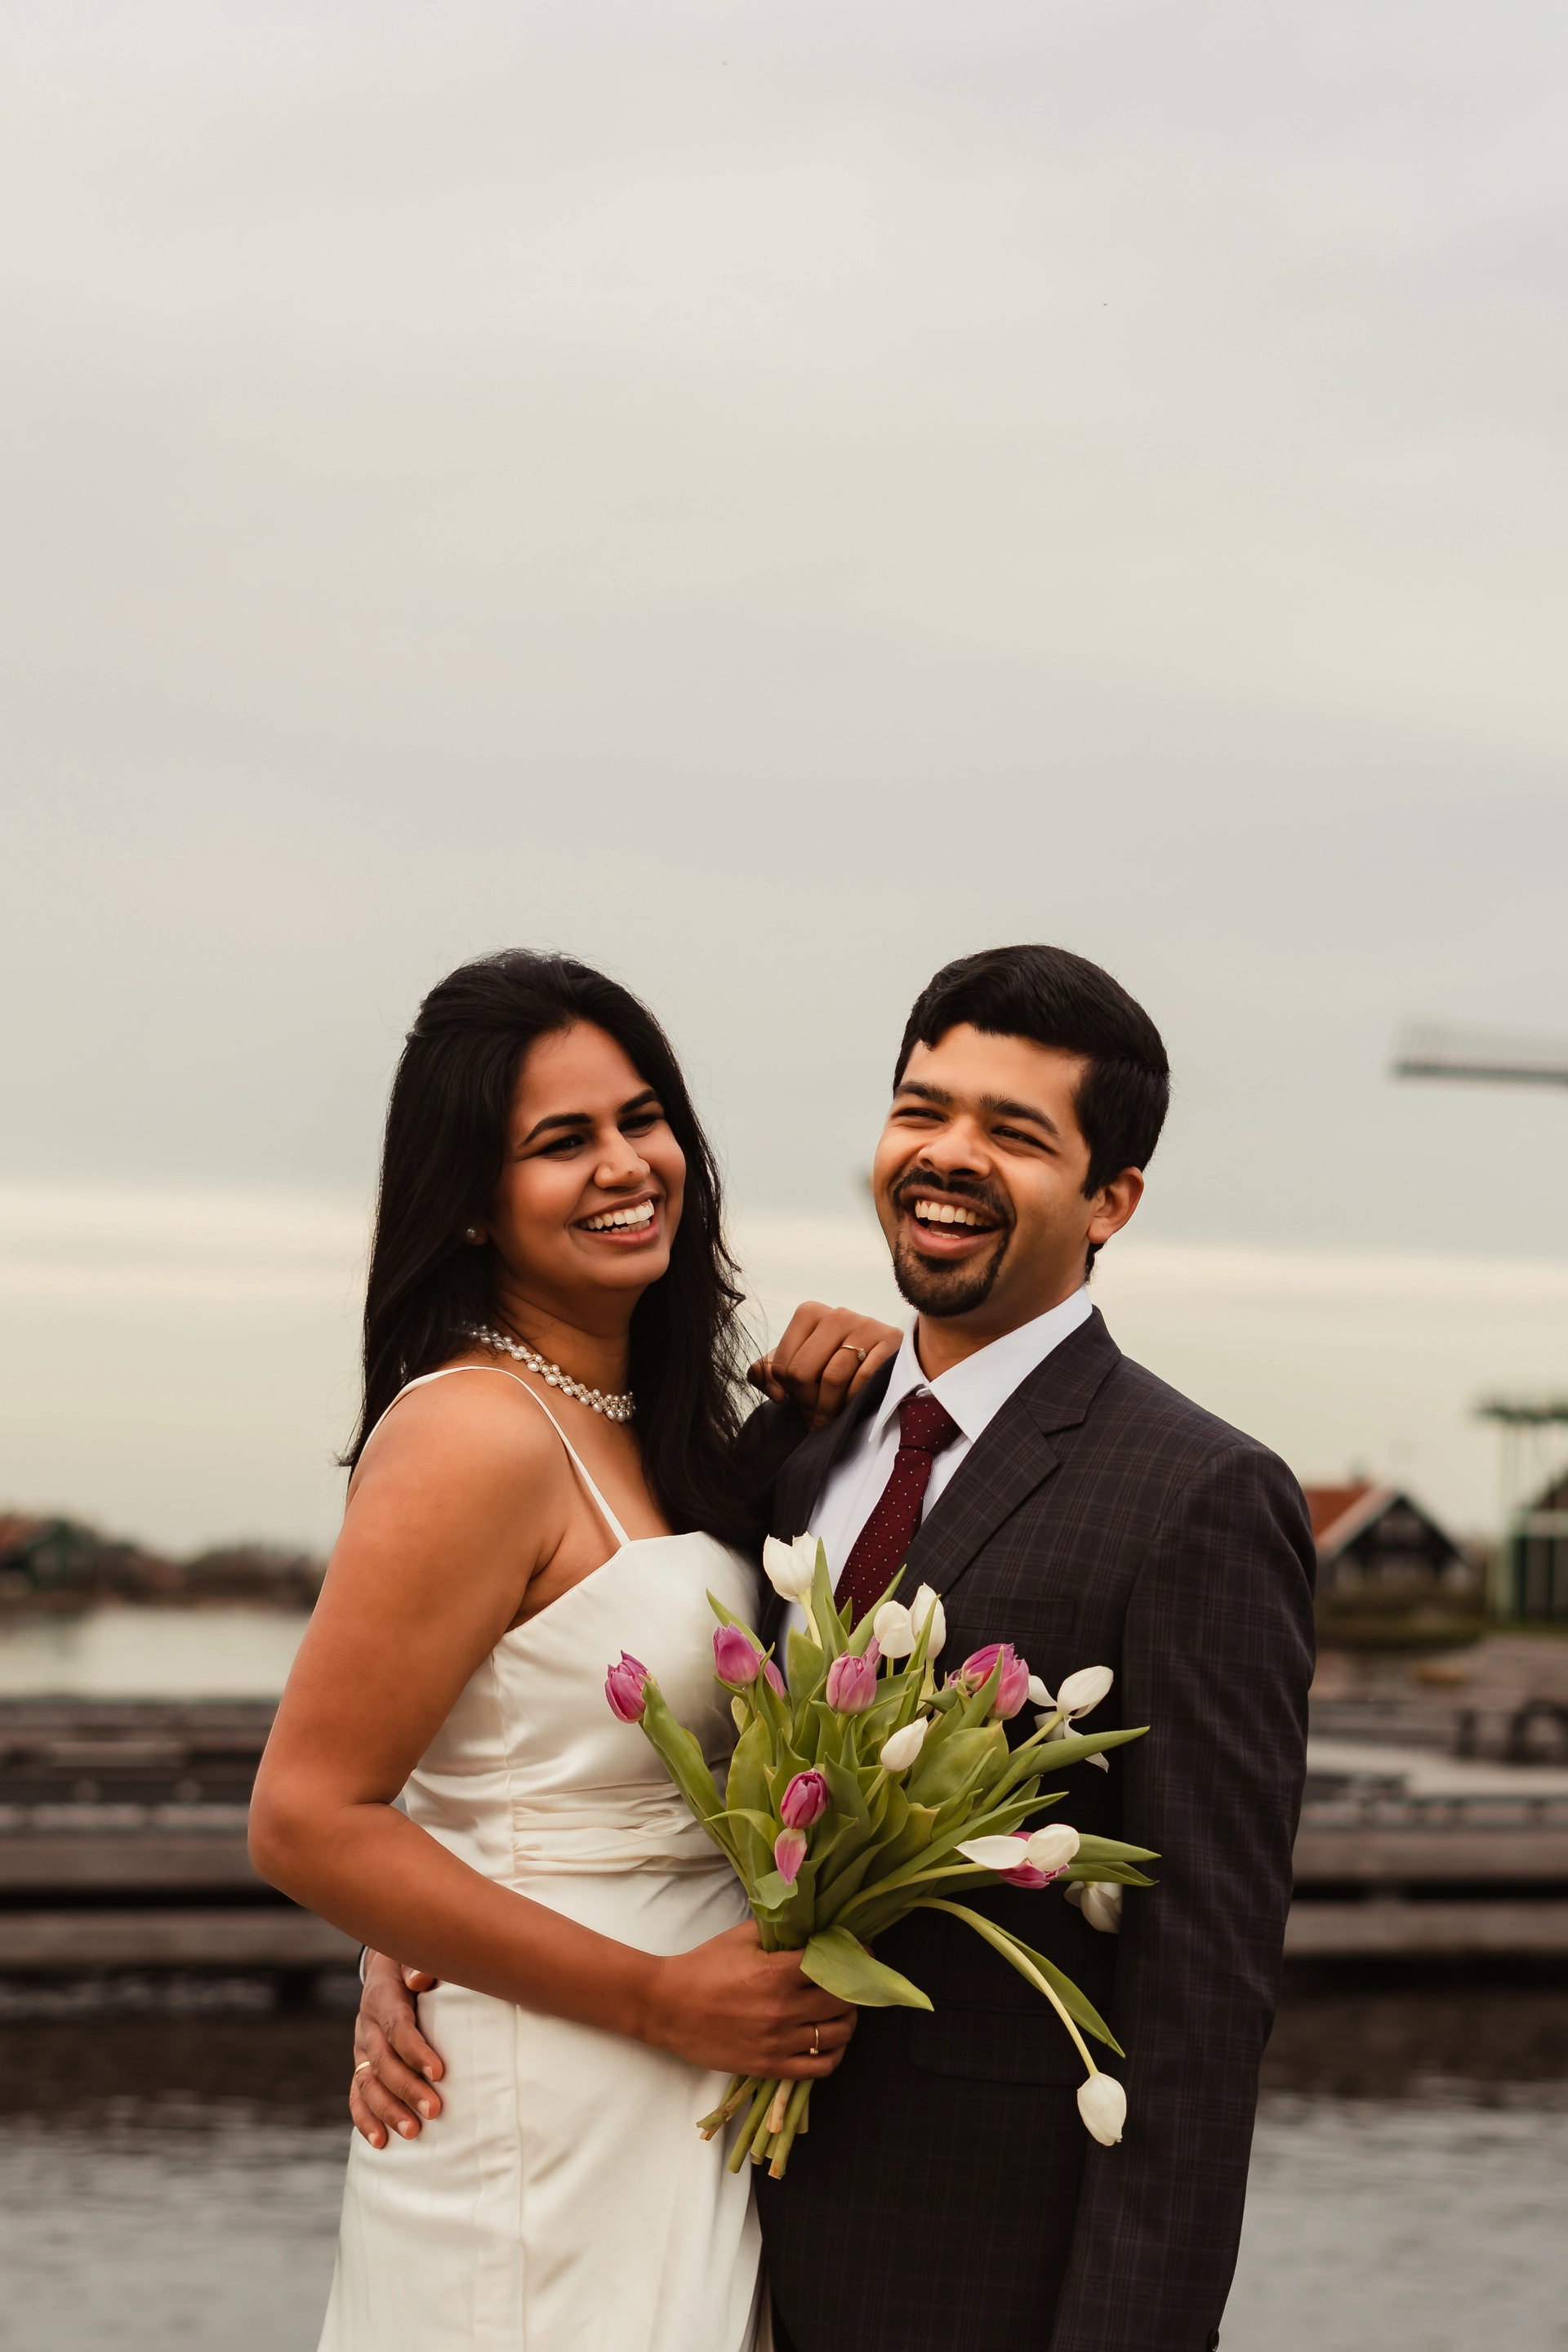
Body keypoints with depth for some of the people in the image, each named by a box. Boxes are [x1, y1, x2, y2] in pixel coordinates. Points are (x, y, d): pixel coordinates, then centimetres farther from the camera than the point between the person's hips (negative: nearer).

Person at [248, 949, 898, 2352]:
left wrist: (837, 1410, 3)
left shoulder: (652, 1420, 9)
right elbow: (307, 1823, -20)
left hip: (689, 2119, 9)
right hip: (545, 2124, -9)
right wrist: (665, 1998, -19)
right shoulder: (473, 1434, -17)